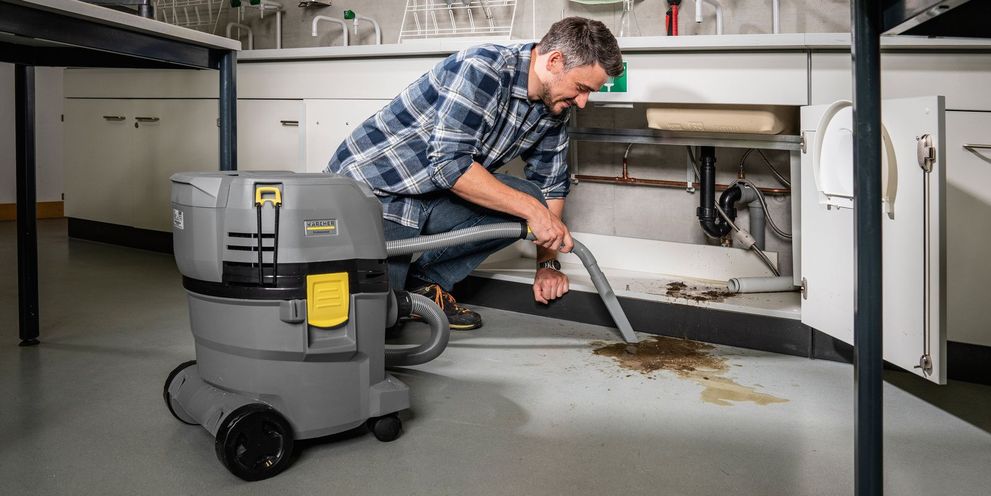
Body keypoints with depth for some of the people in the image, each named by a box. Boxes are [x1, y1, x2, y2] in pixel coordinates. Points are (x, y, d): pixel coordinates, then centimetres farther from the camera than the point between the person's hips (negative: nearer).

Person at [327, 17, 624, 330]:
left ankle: (427, 283, -2)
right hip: (374, 186, -7)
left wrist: (547, 263, 6)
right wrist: (532, 209, -28)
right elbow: (449, 164, -31)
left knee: (527, 198, -15)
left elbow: (550, 185, 9)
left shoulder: (553, 109, 1)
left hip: (433, 194, 8)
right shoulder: (482, 70, -25)